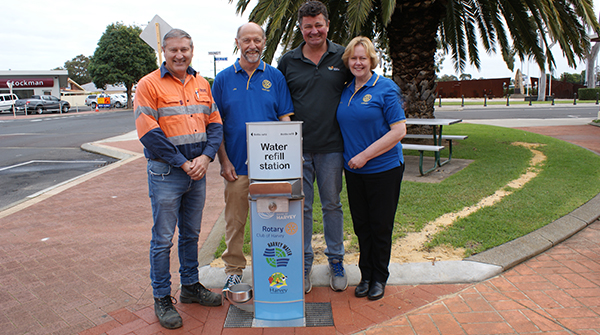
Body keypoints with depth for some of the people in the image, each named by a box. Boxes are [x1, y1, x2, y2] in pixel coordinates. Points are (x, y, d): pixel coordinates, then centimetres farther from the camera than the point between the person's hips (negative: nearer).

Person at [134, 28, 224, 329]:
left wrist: (205, 157, -8)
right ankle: (162, 299, 18)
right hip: (165, 172, -5)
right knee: (163, 239, 3)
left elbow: (215, 124, 9)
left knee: (191, 234, 16)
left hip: (197, 171, 5)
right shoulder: (149, 84, -6)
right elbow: (149, 133, -13)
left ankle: (191, 286, 32)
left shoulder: (202, 84, 10)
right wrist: (182, 163, -14)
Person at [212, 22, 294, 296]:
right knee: (234, 221, 8)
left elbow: (285, 119, 3)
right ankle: (234, 269, 25)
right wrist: (224, 161, -4)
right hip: (236, 165, 0)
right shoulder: (223, 79, 4)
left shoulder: (275, 77, 4)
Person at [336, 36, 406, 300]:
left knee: (381, 227, 6)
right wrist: (344, 160, 7)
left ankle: (379, 278, 23)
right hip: (354, 171, 5)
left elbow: (399, 131, -14)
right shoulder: (345, 91, 9)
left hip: (384, 169, -5)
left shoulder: (385, 88, -8)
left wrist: (364, 155, -16)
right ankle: (365, 275, 28)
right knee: (361, 226, 12)